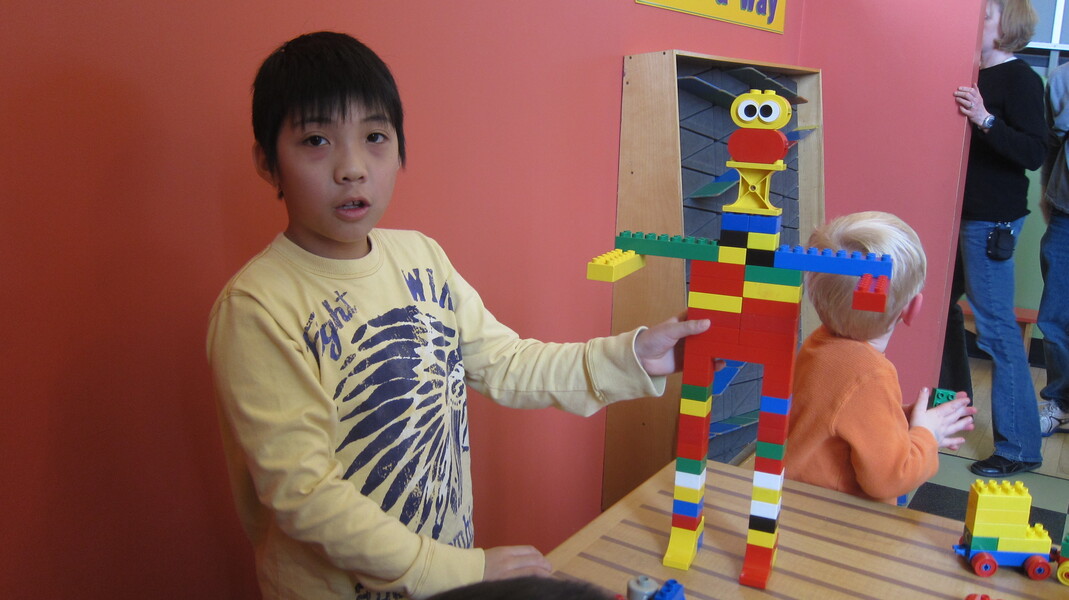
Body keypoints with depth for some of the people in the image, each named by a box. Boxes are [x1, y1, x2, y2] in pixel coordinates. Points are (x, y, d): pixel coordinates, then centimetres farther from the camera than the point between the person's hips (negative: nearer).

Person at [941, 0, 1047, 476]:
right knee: (942, 306, 18)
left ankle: (1019, 447, 2)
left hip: (992, 219, -9)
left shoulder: (1019, 79, -10)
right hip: (961, 210, 9)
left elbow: (1035, 153, -20)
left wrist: (985, 120, -31)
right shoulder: (975, 76, 12)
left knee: (995, 327, -7)